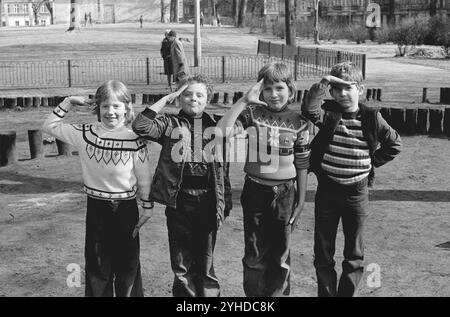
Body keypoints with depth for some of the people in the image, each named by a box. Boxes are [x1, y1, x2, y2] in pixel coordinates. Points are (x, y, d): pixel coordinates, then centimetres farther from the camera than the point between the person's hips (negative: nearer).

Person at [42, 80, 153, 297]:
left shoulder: (135, 141, -10)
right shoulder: (85, 134, -5)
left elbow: (144, 178, -4)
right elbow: (49, 127, 4)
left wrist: (147, 208, 0)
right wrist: (68, 103, -4)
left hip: (126, 209, -1)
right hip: (96, 208, 1)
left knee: (128, 265, 11)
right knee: (97, 265, 11)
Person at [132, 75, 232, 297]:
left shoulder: (215, 125, 9)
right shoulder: (170, 123, 4)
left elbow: (224, 168, 9)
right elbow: (140, 127, -15)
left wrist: (225, 202, 5)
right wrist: (166, 99, -9)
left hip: (208, 201, 1)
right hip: (179, 201, -1)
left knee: (205, 262, 11)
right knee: (181, 263, 8)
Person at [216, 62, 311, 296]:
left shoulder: (298, 122, -2)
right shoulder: (252, 113, -6)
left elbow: (302, 164, 3)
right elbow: (222, 132, -22)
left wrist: (301, 199, 3)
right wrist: (244, 101, -23)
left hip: (285, 194, 1)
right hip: (255, 191, 0)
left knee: (280, 255, 11)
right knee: (255, 254, 9)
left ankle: (277, 292, 29)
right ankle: (254, 294, 27)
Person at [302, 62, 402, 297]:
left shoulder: (371, 118, -3)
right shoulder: (328, 113, -5)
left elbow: (394, 145, 9)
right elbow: (309, 109, -27)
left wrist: (372, 161, 1)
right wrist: (322, 84, -37)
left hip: (357, 192, 0)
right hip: (326, 191, 0)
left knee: (354, 256, 9)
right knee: (323, 254, 8)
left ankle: (346, 293, 22)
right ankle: (326, 293, 22)